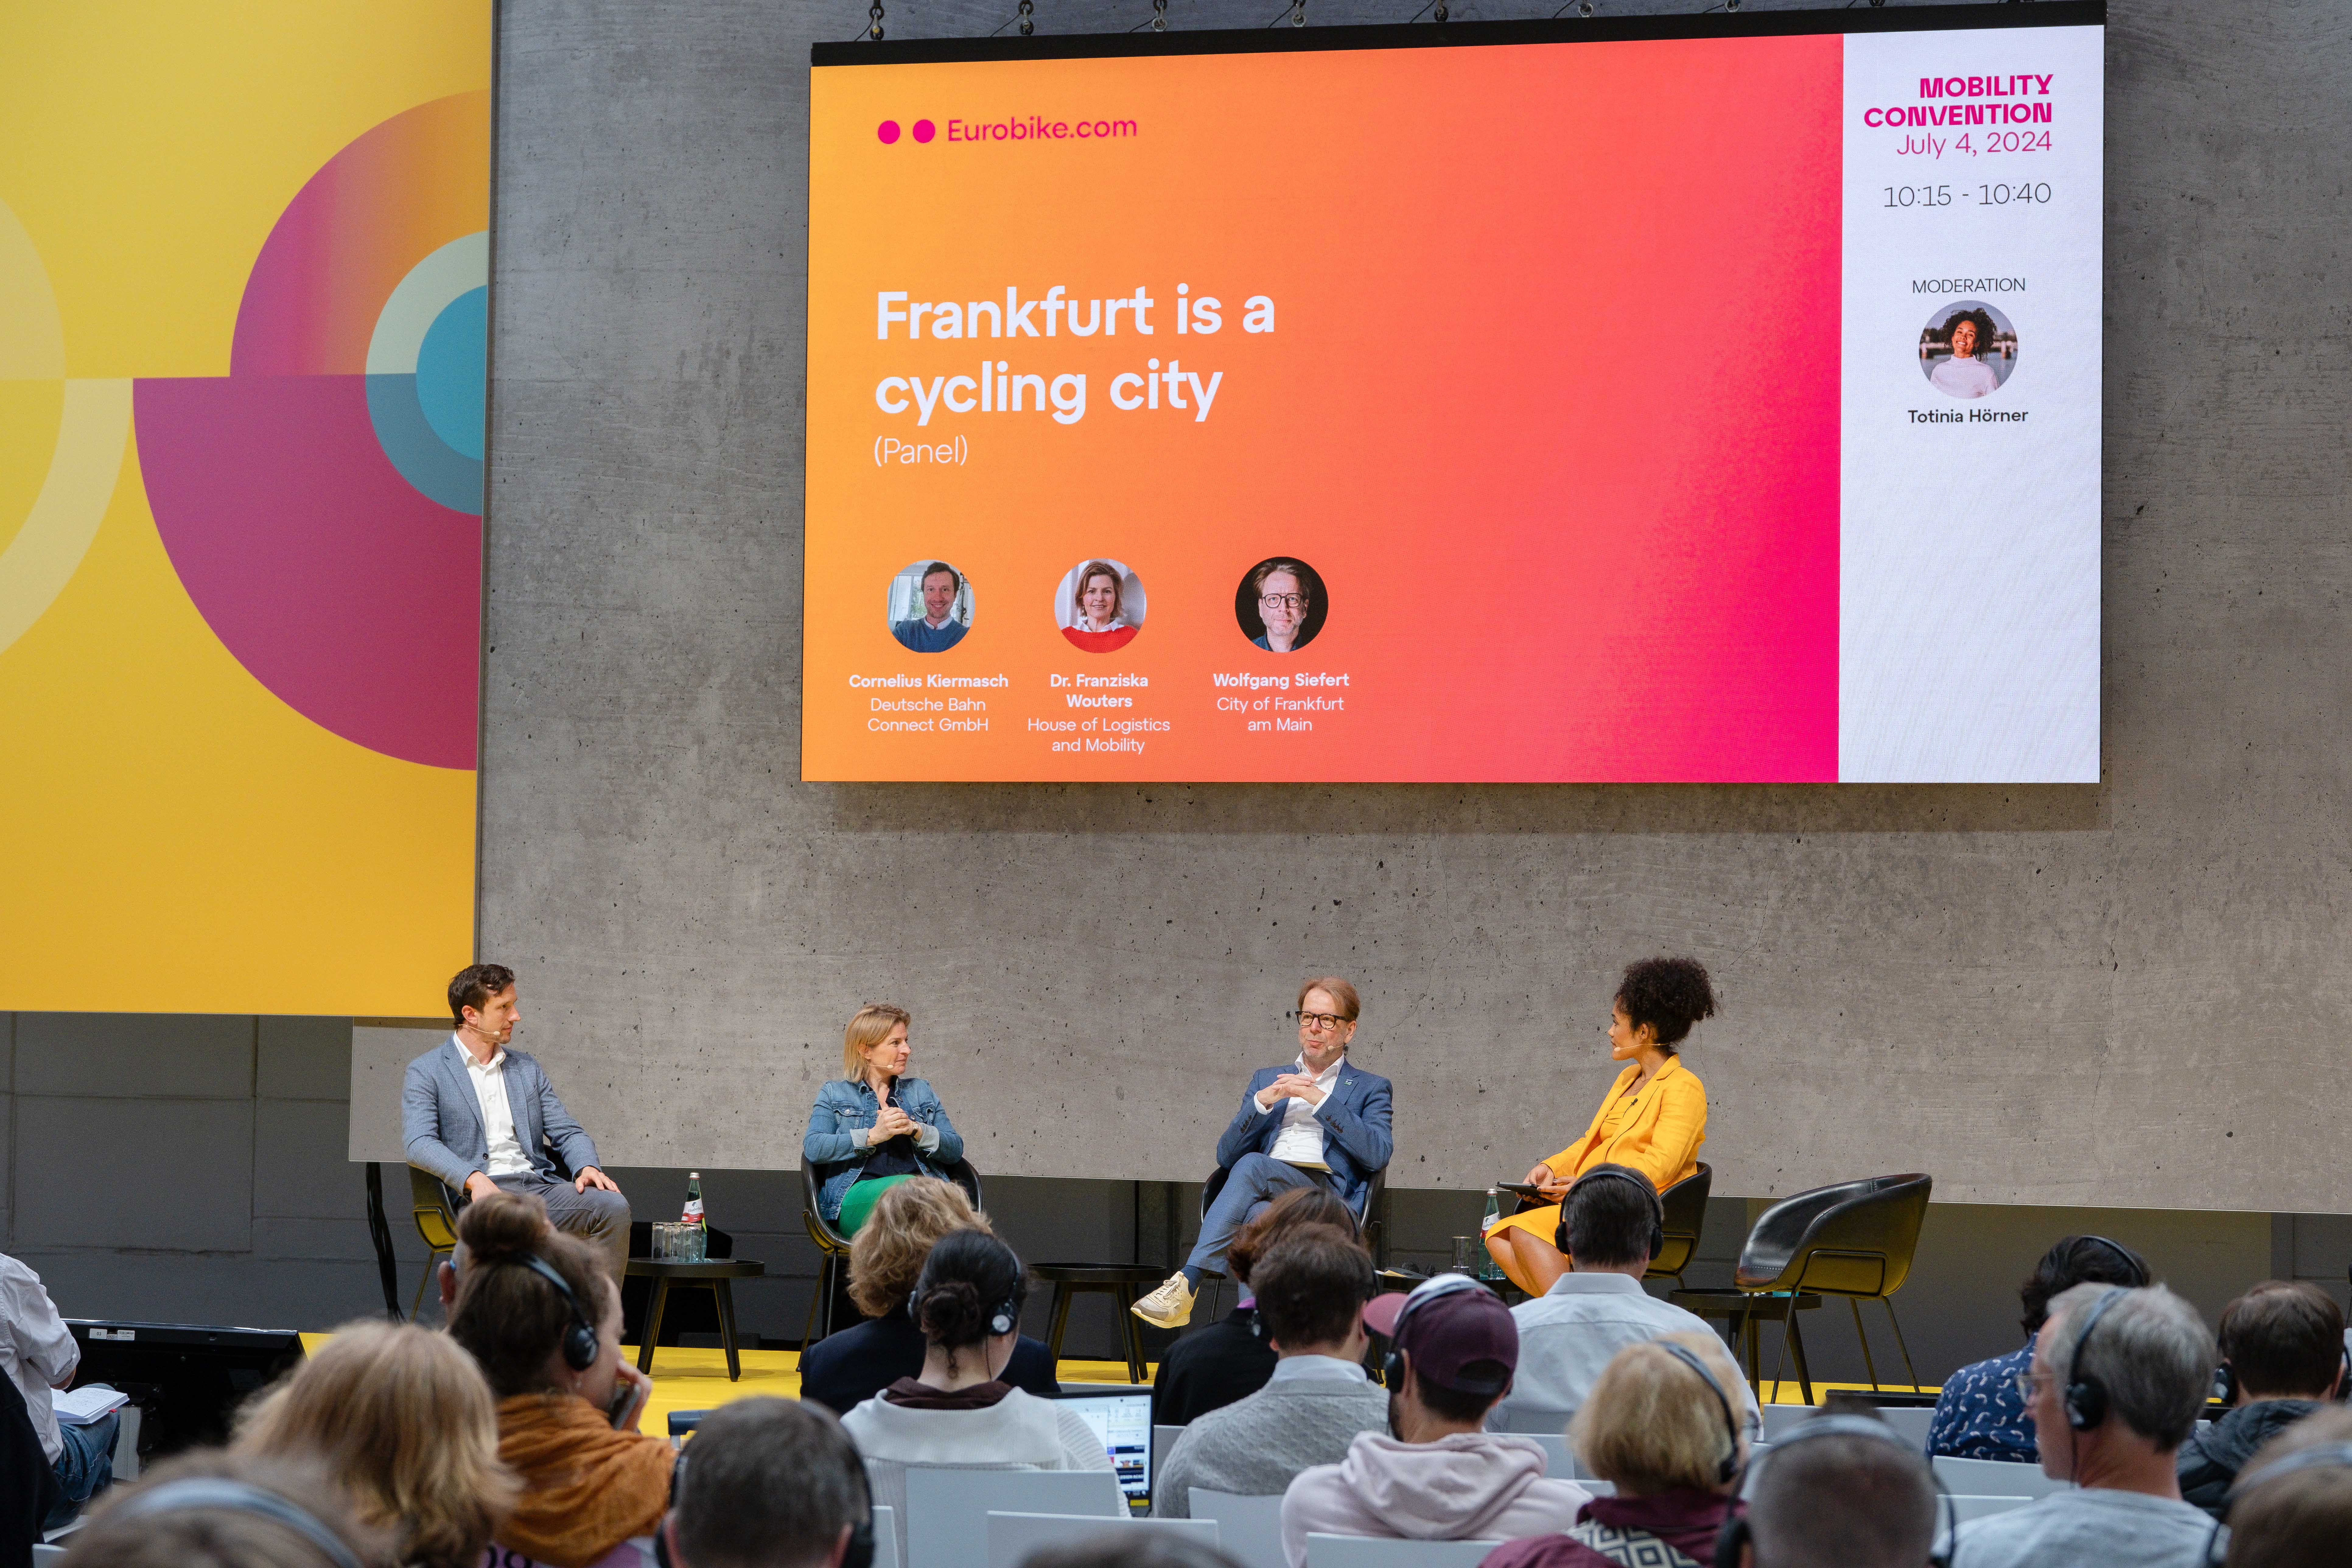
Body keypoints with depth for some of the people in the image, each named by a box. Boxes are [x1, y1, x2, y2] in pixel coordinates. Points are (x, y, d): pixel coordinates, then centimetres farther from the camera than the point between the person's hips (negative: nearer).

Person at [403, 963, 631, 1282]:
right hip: (480, 1195, -5)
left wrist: (587, 1167, -4)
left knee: (614, 1207, -24)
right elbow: (418, 1143, -8)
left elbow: (567, 1132, 20)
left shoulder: (527, 1069, 25)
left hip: (540, 1184, 5)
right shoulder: (425, 1073, 8)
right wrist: (474, 1179, -25)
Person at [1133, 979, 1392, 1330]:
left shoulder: (1371, 1088, 22)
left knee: (1251, 1166, -33)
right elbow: (1226, 1155, 18)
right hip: (1264, 1197, 3)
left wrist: (1320, 1100, -3)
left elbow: (1378, 1155, 1)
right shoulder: (1266, 1080, 31)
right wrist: (1262, 1101, 2)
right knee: (1256, 1216, -37)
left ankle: (1185, 1285, -40)